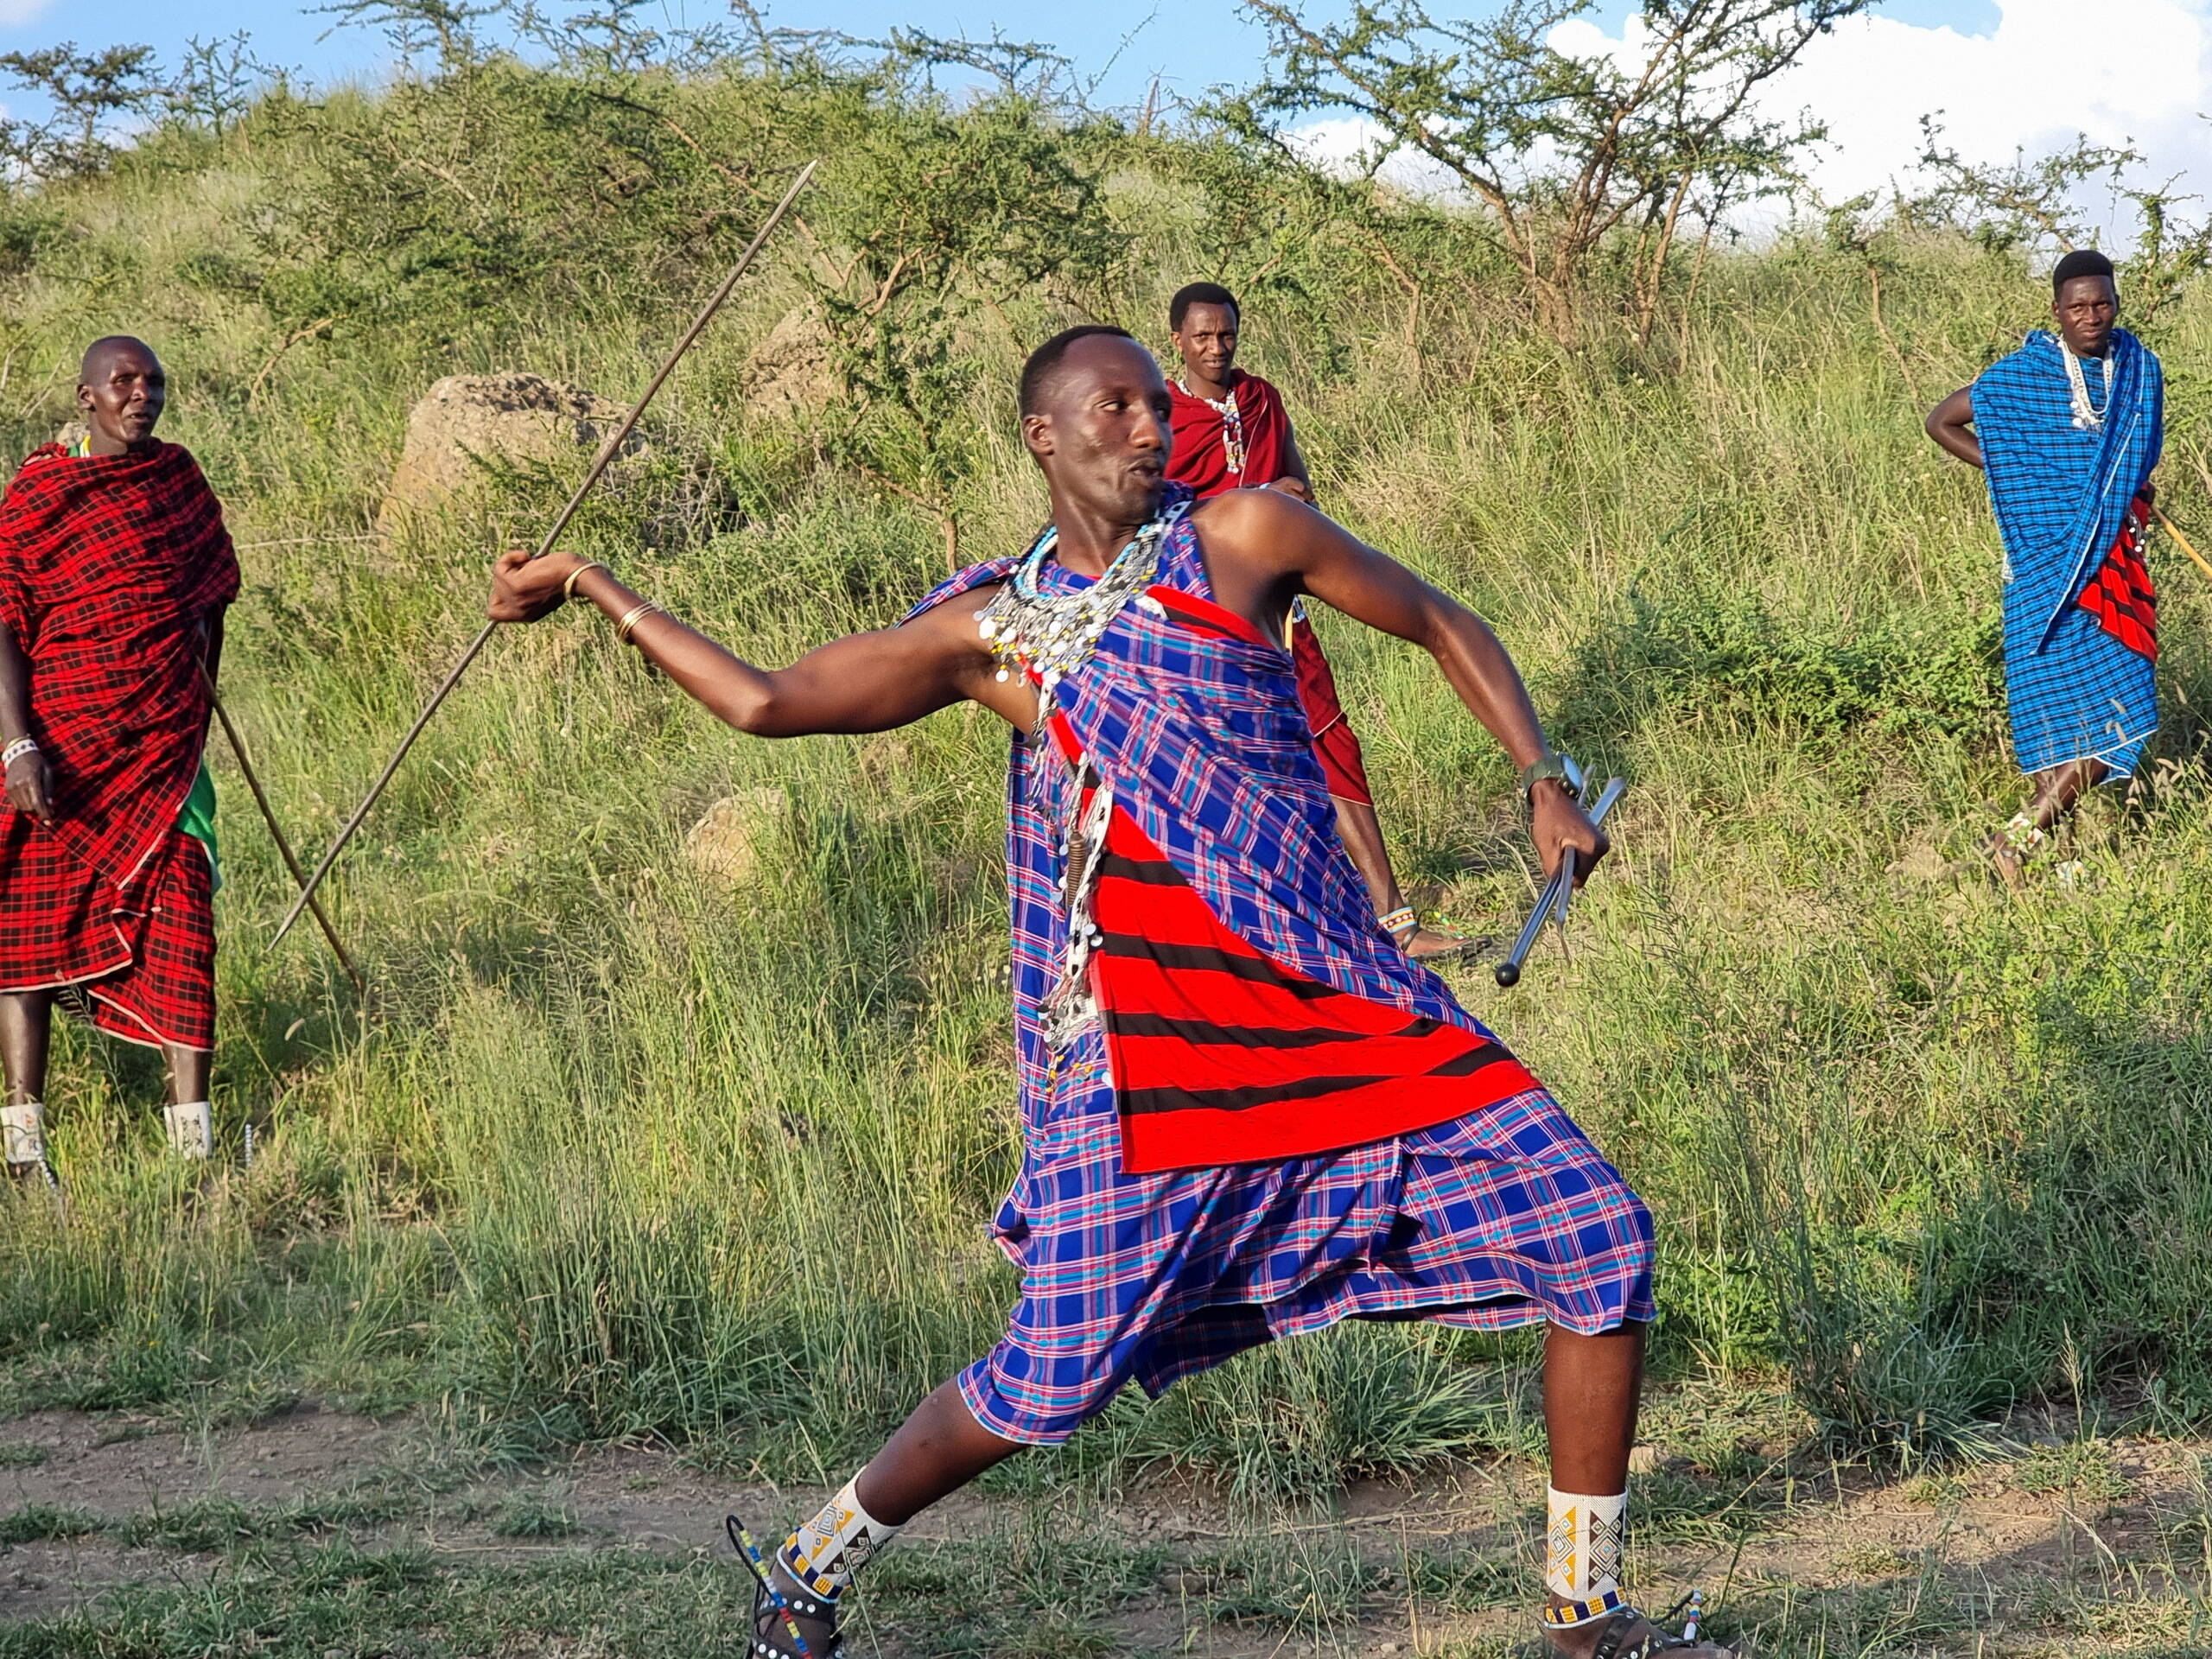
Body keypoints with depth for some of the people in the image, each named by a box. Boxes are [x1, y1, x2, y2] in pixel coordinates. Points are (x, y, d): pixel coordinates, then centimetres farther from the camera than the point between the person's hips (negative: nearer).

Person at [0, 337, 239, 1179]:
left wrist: (199, 715, 19)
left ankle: (193, 1134, -2)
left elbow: (209, 599, 22)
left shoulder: (179, 477, 10)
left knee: (180, 919, -3)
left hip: (164, 746, 4)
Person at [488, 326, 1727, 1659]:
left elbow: (1446, 628, 14)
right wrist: (591, 588, 10)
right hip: (1153, 1047, -2)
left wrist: (1545, 783, 3)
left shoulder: (1243, 536, 5)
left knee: (1602, 1243, -3)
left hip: (1353, 1008, 2)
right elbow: (767, 701, 9)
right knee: (1052, 1379, -3)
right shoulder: (990, 632, 5)